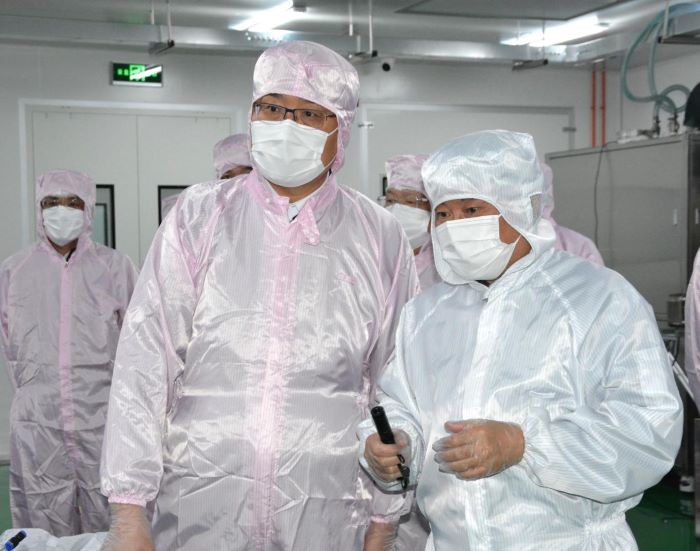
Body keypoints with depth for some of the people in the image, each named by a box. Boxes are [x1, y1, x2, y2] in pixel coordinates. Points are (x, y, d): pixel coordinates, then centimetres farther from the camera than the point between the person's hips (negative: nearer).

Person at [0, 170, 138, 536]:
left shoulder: (114, 266, 3)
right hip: (37, 422, 1)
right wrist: (35, 390, 13)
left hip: (102, 419, -1)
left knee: (107, 522, 2)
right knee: (46, 527, 6)